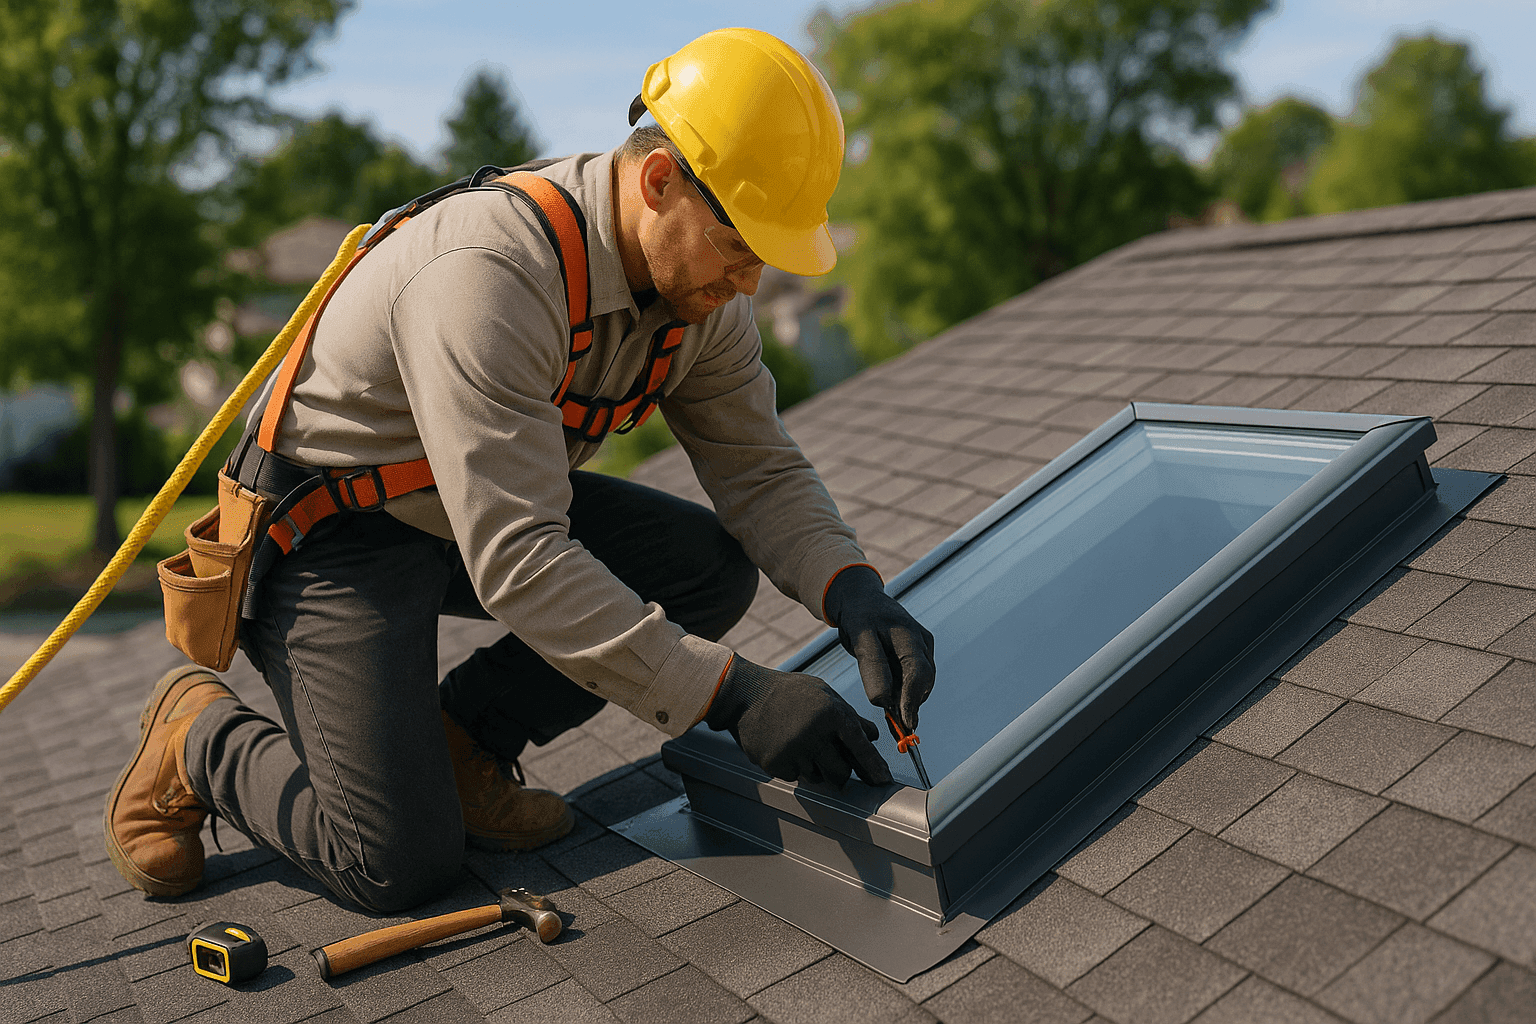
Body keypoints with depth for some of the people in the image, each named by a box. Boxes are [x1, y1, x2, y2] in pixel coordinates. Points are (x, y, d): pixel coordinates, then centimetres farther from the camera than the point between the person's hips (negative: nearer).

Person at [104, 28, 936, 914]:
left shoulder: (698, 280, -10)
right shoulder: (489, 275, -35)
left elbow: (760, 469, -4)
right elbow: (517, 563, -40)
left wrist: (856, 595, -22)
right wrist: (731, 693, -39)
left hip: (502, 503, 8)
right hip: (328, 531, -7)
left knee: (714, 571, -10)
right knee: (401, 864, -14)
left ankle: (458, 740, 5)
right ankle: (200, 738, 15)